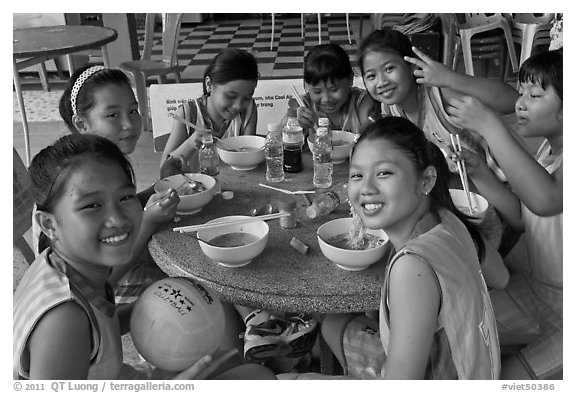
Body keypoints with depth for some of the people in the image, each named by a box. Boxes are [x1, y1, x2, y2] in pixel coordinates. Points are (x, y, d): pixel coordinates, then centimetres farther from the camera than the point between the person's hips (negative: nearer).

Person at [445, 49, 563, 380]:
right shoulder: (547, 149, 4)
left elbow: (544, 200, -46)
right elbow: (522, 218, 9)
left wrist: (489, 125, -42)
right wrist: (480, 173, -6)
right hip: (534, 289, 8)